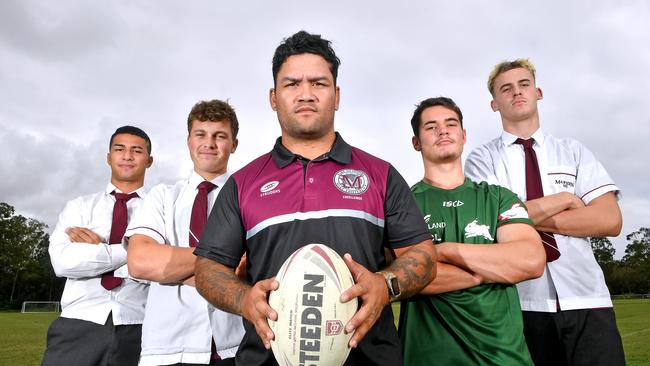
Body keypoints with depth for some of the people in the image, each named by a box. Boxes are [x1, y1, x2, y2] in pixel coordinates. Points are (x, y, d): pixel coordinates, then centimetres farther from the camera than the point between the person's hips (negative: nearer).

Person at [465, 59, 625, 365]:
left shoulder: (573, 151, 10)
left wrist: (528, 217, -8)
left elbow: (610, 220, -2)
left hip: (586, 300, 2)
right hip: (520, 303, -1)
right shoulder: (482, 159, 3)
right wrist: (564, 198, -6)